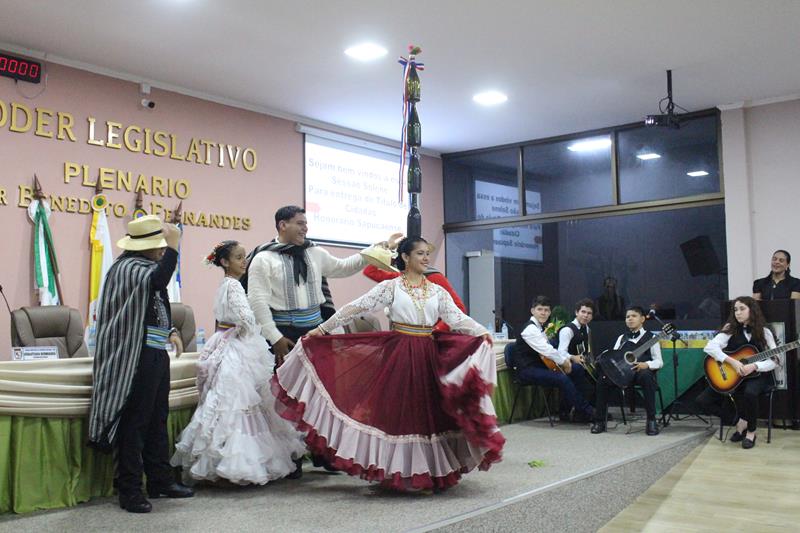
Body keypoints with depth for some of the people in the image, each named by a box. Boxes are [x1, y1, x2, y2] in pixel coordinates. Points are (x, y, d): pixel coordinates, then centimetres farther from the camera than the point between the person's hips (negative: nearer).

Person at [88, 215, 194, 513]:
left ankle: (160, 480, 23)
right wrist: (173, 247, -29)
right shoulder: (128, 267, -13)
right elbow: (157, 280, -34)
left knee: (157, 420, 14)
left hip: (155, 353, 10)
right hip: (136, 357, -10)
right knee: (135, 423, -4)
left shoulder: (147, 266, 18)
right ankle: (130, 492, 4)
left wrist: (170, 331, 13)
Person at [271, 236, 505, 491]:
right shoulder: (390, 286, 0)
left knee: (428, 410, 5)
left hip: (429, 357, 3)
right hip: (398, 354, -3)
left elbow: (458, 318, 2)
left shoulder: (438, 291, 9)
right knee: (398, 409, 1)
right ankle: (397, 471, 14)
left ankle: (430, 471, 17)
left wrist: (482, 332, -15)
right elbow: (357, 307, -5)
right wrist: (322, 328, -7)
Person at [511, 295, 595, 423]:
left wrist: (570, 357, 9)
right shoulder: (529, 329, -17)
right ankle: (585, 412, -15)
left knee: (578, 368, 5)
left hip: (539, 364, 11)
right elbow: (546, 350, -27)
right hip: (527, 369, -10)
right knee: (563, 379, -29)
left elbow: (548, 349, 20)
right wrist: (564, 361, -15)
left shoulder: (540, 328, 15)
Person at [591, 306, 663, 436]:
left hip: (642, 371, -3)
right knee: (603, 378, -24)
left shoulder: (650, 337, 10)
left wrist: (646, 364, -18)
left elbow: (659, 362, 3)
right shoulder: (622, 338, 22)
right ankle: (600, 421, -14)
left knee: (646, 376, -39)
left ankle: (651, 421, -28)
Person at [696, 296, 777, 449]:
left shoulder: (764, 332, -1)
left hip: (757, 375, -2)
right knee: (703, 400, -13)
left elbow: (774, 361, -7)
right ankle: (740, 421, 5)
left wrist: (754, 366, -25)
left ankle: (751, 431, -11)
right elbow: (709, 347, -16)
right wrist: (732, 362, -26)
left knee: (750, 392, -38)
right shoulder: (730, 329, -2)